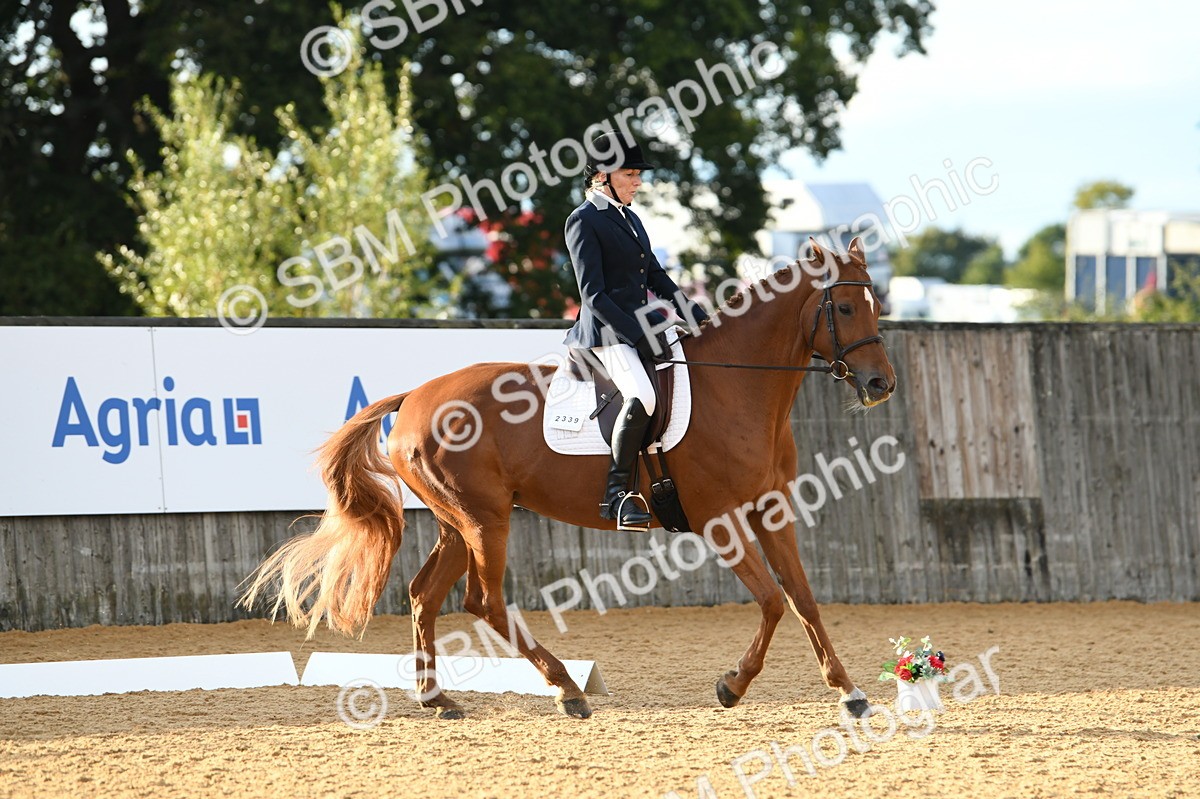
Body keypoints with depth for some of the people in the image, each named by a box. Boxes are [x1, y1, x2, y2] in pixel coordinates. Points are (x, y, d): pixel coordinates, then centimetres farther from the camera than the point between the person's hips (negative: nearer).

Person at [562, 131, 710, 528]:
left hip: (641, 325, 10)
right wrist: (638, 337, -20)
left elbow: (656, 276, 23)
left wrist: (697, 317, 11)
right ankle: (615, 492, -27)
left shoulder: (630, 219, 19)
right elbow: (593, 295, -14)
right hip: (607, 332, -10)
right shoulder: (584, 220, -7)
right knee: (642, 396, -33)